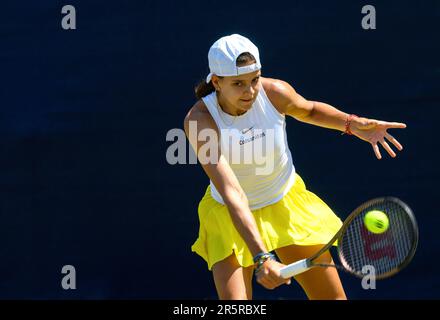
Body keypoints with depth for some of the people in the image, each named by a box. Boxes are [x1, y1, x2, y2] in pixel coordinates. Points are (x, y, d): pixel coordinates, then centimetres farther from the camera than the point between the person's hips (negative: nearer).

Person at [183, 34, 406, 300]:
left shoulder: (274, 92, -20)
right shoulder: (200, 120, -30)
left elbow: (308, 110, 6)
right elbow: (231, 193, -37)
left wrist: (352, 124, -12)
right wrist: (261, 257, -47)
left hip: (286, 205, 3)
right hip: (230, 217, -3)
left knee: (333, 296, 5)